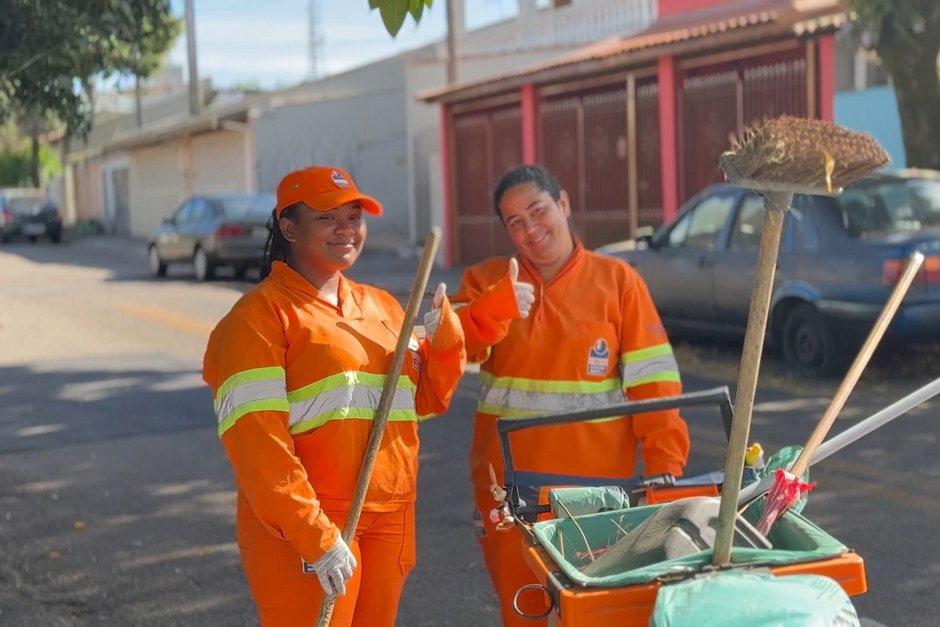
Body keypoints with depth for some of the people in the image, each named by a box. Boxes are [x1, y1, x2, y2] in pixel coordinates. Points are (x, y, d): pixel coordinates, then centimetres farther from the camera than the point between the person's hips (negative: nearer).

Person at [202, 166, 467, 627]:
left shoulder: (383, 307, 14)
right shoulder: (262, 313, -8)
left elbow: (427, 399, 18)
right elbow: (255, 438, -16)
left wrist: (444, 337, -1)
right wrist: (315, 536, -21)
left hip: (389, 521, 7)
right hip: (300, 529, -6)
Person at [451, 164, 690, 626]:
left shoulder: (617, 280, 0)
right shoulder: (485, 281, 5)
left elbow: (652, 379, -4)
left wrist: (665, 462, -13)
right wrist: (495, 309, -32)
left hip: (599, 482, -1)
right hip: (509, 486, 2)